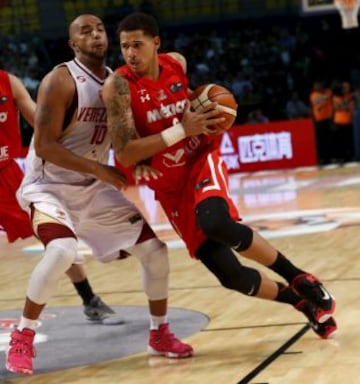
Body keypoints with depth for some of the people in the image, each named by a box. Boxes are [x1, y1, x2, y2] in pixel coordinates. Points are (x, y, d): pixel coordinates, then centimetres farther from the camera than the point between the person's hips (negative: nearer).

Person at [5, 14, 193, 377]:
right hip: (49, 186, -7)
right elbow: (44, 147, -25)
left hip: (94, 187, 7)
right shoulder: (61, 81, -20)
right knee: (62, 251, -33)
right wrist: (100, 169, -27)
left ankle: (159, 334, 20)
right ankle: (21, 339, -14)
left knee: (154, 246, 2)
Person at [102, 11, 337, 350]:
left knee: (215, 222, -35)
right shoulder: (118, 86, -18)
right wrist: (181, 130, -28)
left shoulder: (177, 63, -4)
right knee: (231, 275, -8)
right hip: (170, 188, 0)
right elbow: (125, 155, -25)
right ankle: (302, 302, 17)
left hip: (202, 160, 1)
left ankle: (298, 278, -17)